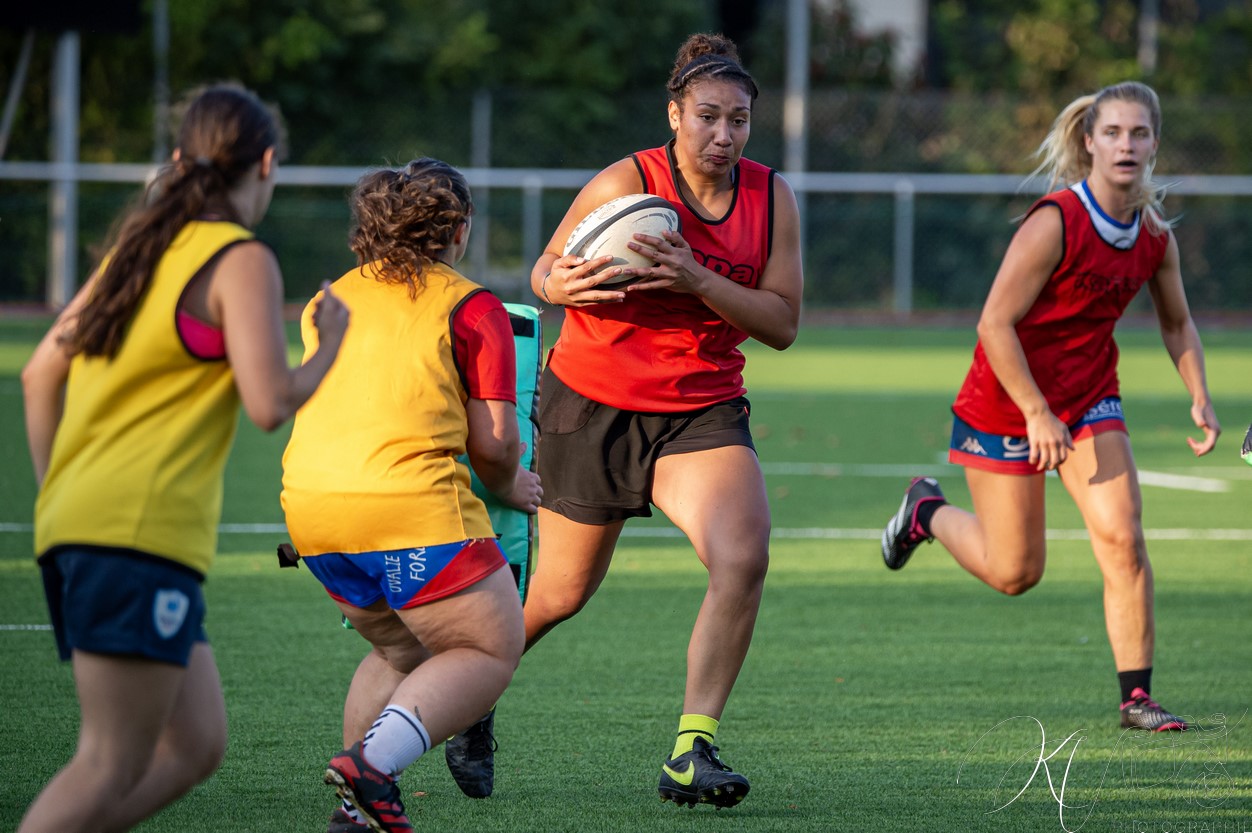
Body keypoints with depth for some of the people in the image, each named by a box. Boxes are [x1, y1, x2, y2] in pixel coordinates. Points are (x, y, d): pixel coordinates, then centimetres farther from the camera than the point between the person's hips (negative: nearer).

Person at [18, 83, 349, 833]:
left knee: (195, 747, 11)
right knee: (112, 768, -11)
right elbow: (271, 403, -14)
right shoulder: (242, 261, -5)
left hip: (73, 517, 9)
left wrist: (57, 495, 27)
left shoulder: (140, 246, 19)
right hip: (143, 531, -9)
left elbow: (41, 373, 21)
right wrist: (331, 345, 5)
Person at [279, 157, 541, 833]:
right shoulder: (473, 308, 2)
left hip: (308, 502, 7)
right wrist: (507, 487, 20)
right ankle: (375, 760, -16)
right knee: (491, 651, 5)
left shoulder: (333, 299, 20)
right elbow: (494, 441, -3)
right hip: (409, 504, -7)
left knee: (401, 651, 25)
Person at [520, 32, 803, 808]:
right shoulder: (624, 184, -13)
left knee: (744, 559, -23)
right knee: (562, 591, 9)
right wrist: (562, 285, -27)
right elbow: (545, 270, -2)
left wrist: (698, 281, -23)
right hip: (592, 404, -2)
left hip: (702, 413, 2)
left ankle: (692, 750, -16)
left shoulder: (773, 198, -4)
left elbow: (783, 322, -8)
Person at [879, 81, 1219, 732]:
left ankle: (1137, 698, -5)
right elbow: (995, 324, -23)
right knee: (1014, 572, 3)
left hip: (1089, 398, 5)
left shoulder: (1155, 237, -4)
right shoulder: (1054, 223, -24)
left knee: (1123, 539, -11)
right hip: (1006, 403, -5)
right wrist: (1037, 414, -24)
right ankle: (928, 511, 33)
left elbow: (1176, 322, 13)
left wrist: (1199, 399, -1)